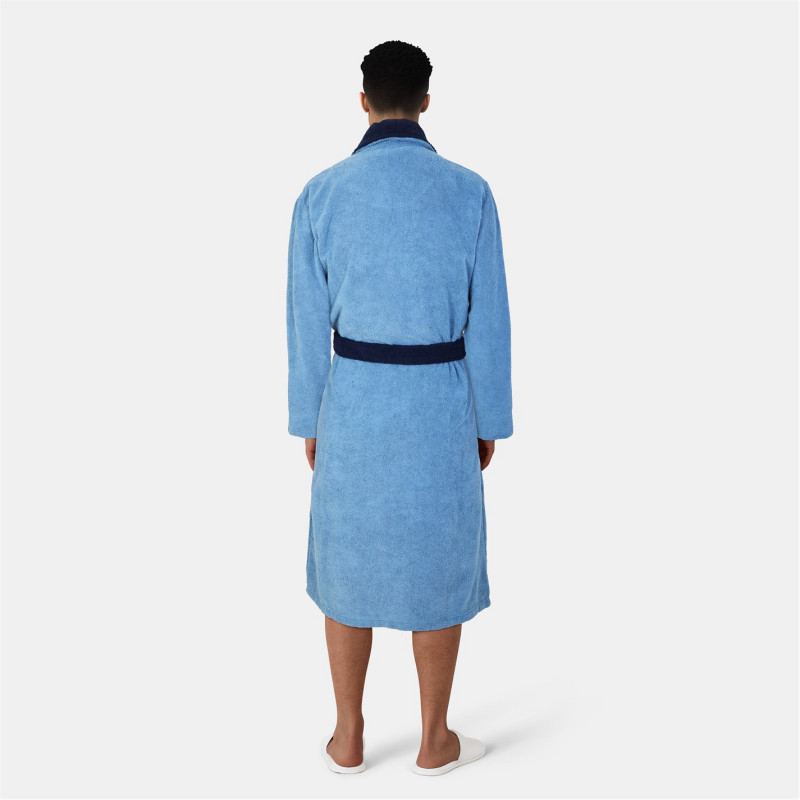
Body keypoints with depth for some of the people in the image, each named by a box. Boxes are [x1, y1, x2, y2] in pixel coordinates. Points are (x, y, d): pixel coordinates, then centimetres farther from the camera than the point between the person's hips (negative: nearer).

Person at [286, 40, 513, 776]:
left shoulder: (320, 195, -6)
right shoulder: (470, 192, -8)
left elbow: (308, 323, -3)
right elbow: (487, 322, -7)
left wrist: (308, 421, 9)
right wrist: (491, 423, 5)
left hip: (354, 402, 1)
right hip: (438, 408, -1)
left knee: (349, 564, 17)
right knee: (439, 569, 14)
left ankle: (349, 739, 30)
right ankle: (435, 742, 29)